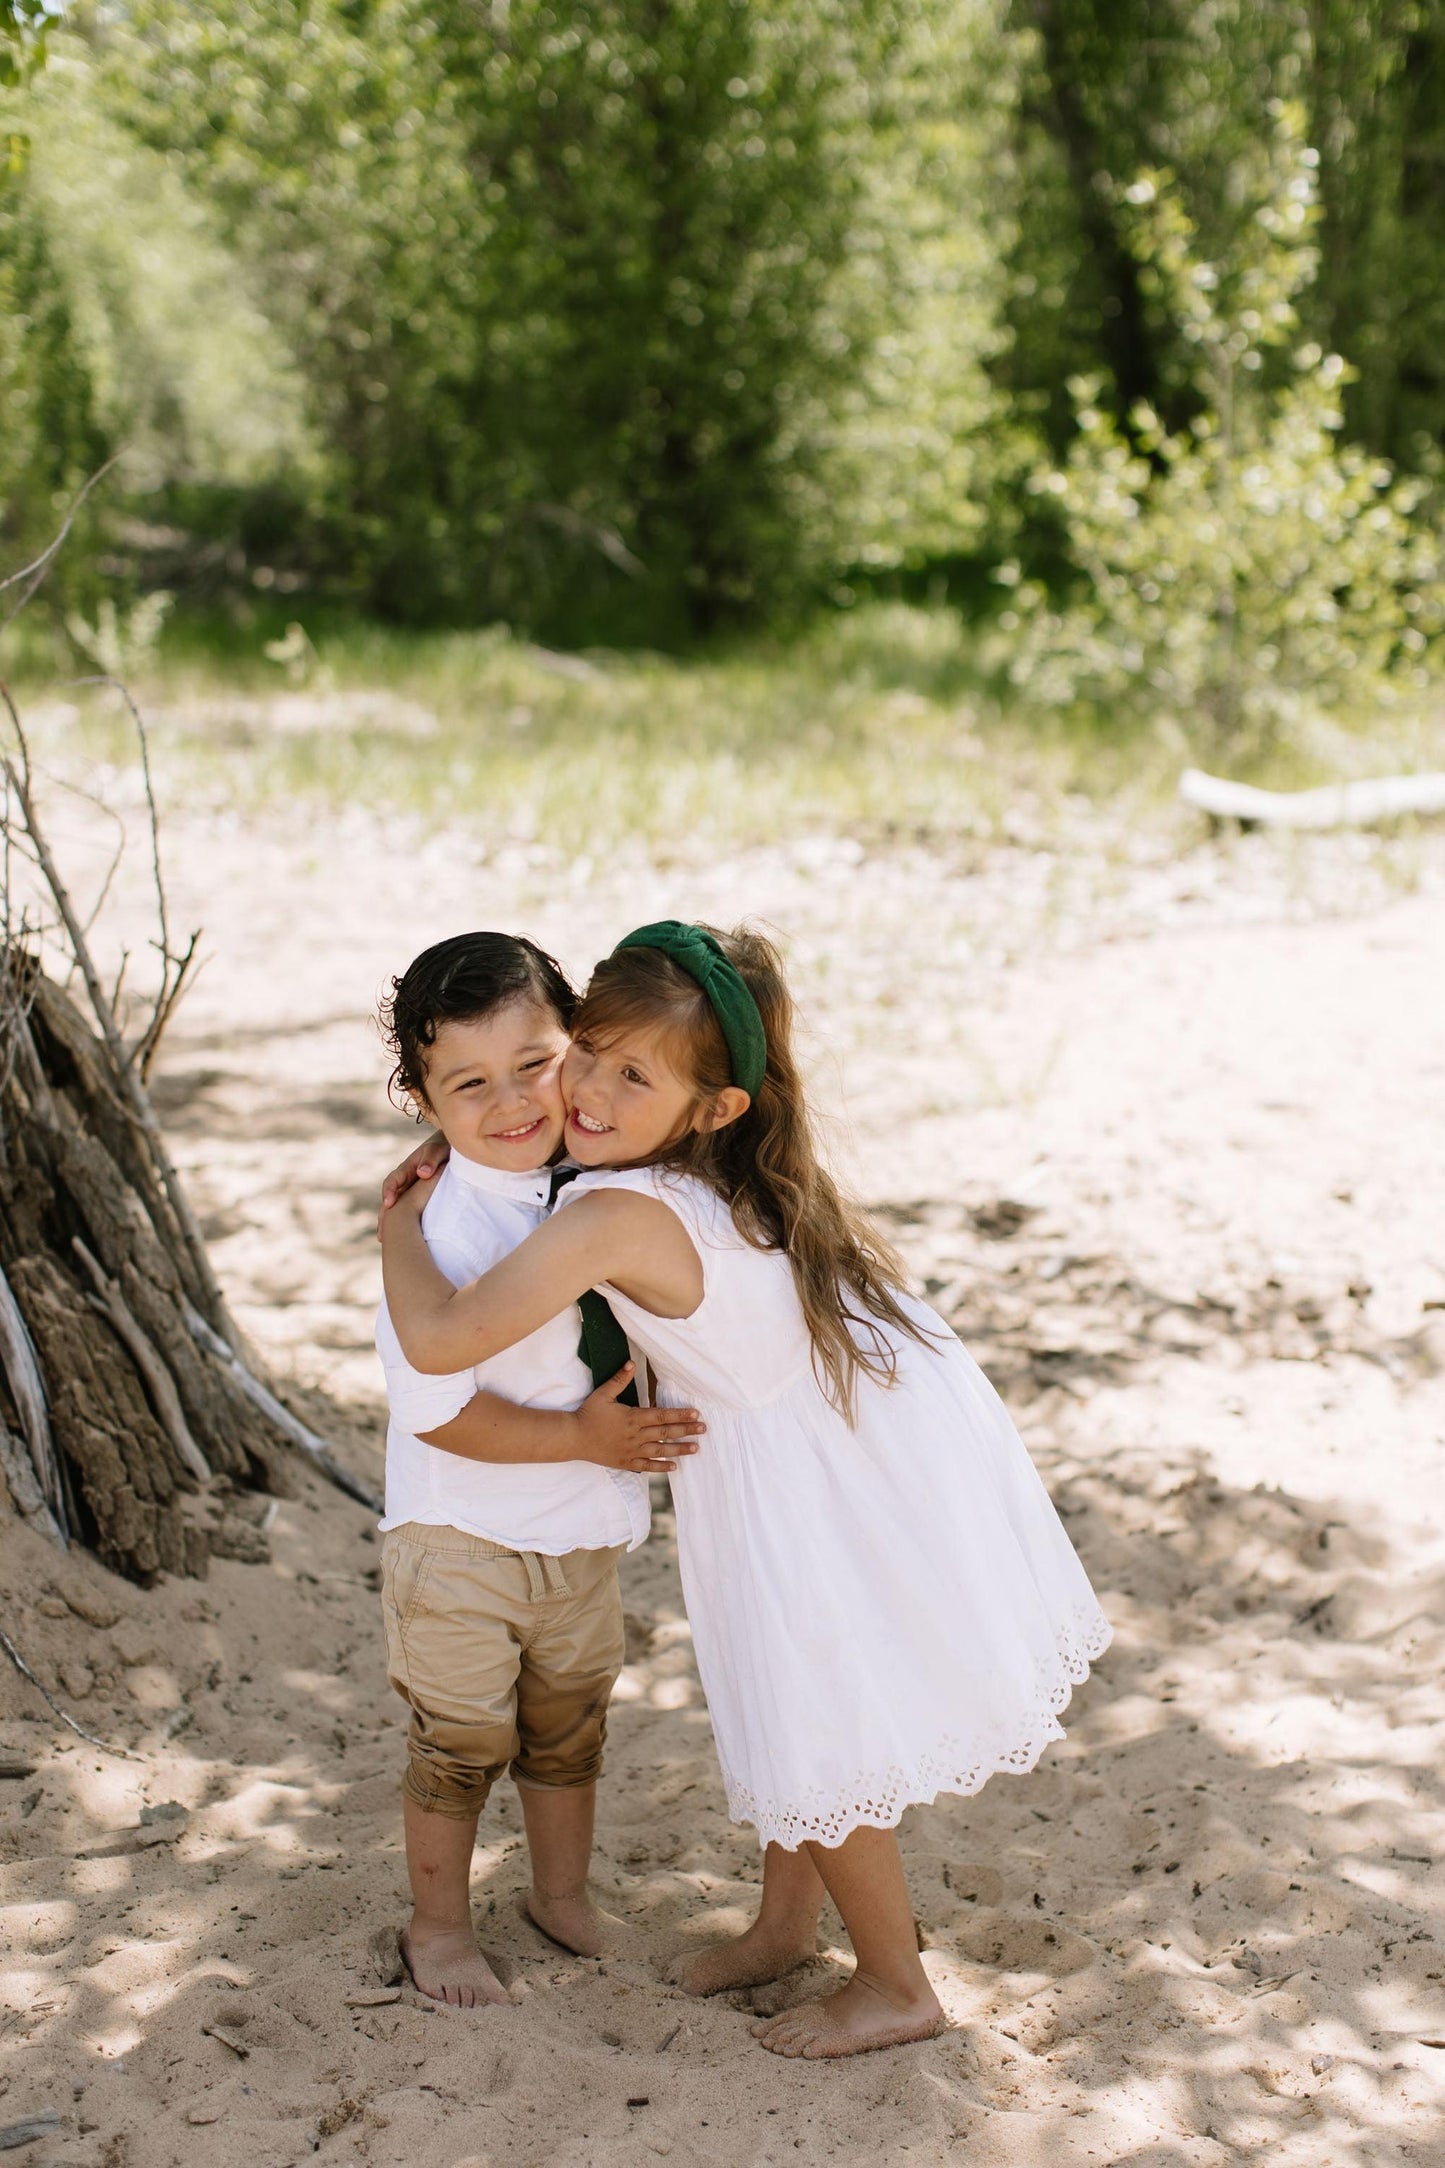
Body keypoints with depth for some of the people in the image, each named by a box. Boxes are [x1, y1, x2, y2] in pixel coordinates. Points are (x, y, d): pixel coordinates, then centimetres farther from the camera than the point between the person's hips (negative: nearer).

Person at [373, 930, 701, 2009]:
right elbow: (434, 1409, -26)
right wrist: (584, 1438, -23)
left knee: (571, 1728, 23)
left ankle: (564, 1891, 44)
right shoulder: (446, 1232, -28)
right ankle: (438, 1923, 32)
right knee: (461, 1746, 10)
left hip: (582, 1533, 6)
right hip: (461, 1539, -6)